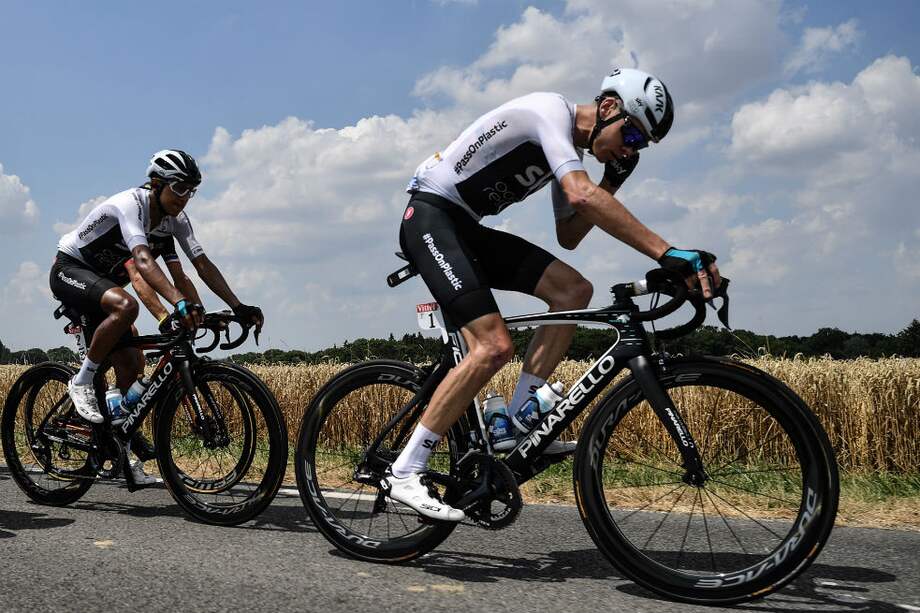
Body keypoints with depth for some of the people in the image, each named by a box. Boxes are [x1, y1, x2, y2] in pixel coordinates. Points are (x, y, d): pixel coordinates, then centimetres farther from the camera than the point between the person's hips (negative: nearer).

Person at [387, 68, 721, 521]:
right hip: (430, 216, -9)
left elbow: (568, 237, 17)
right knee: (494, 346, -22)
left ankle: (516, 420, -2)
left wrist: (611, 185, 2)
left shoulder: (570, 147, 13)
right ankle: (405, 473, -15)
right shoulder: (551, 110, -16)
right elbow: (581, 193, -35)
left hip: (466, 228, 9)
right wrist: (669, 253, -40)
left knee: (573, 290, -4)